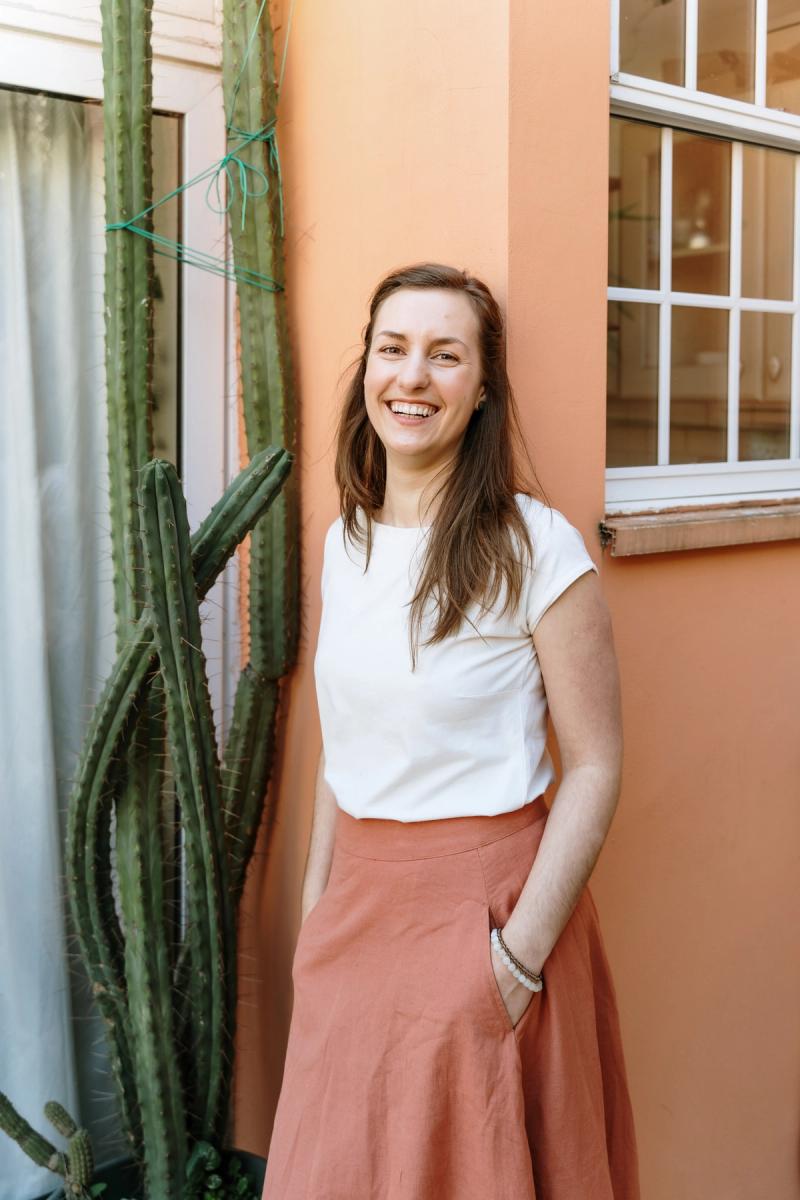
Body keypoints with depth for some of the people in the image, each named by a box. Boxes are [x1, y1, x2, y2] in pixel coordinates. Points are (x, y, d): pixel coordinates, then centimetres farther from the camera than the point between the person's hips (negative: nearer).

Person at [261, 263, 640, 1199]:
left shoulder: (534, 546, -14)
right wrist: (316, 907, 12)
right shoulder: (346, 541, 5)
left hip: (486, 901, -5)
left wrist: (520, 956, -17)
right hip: (359, 903, 6)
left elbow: (594, 771, -13)